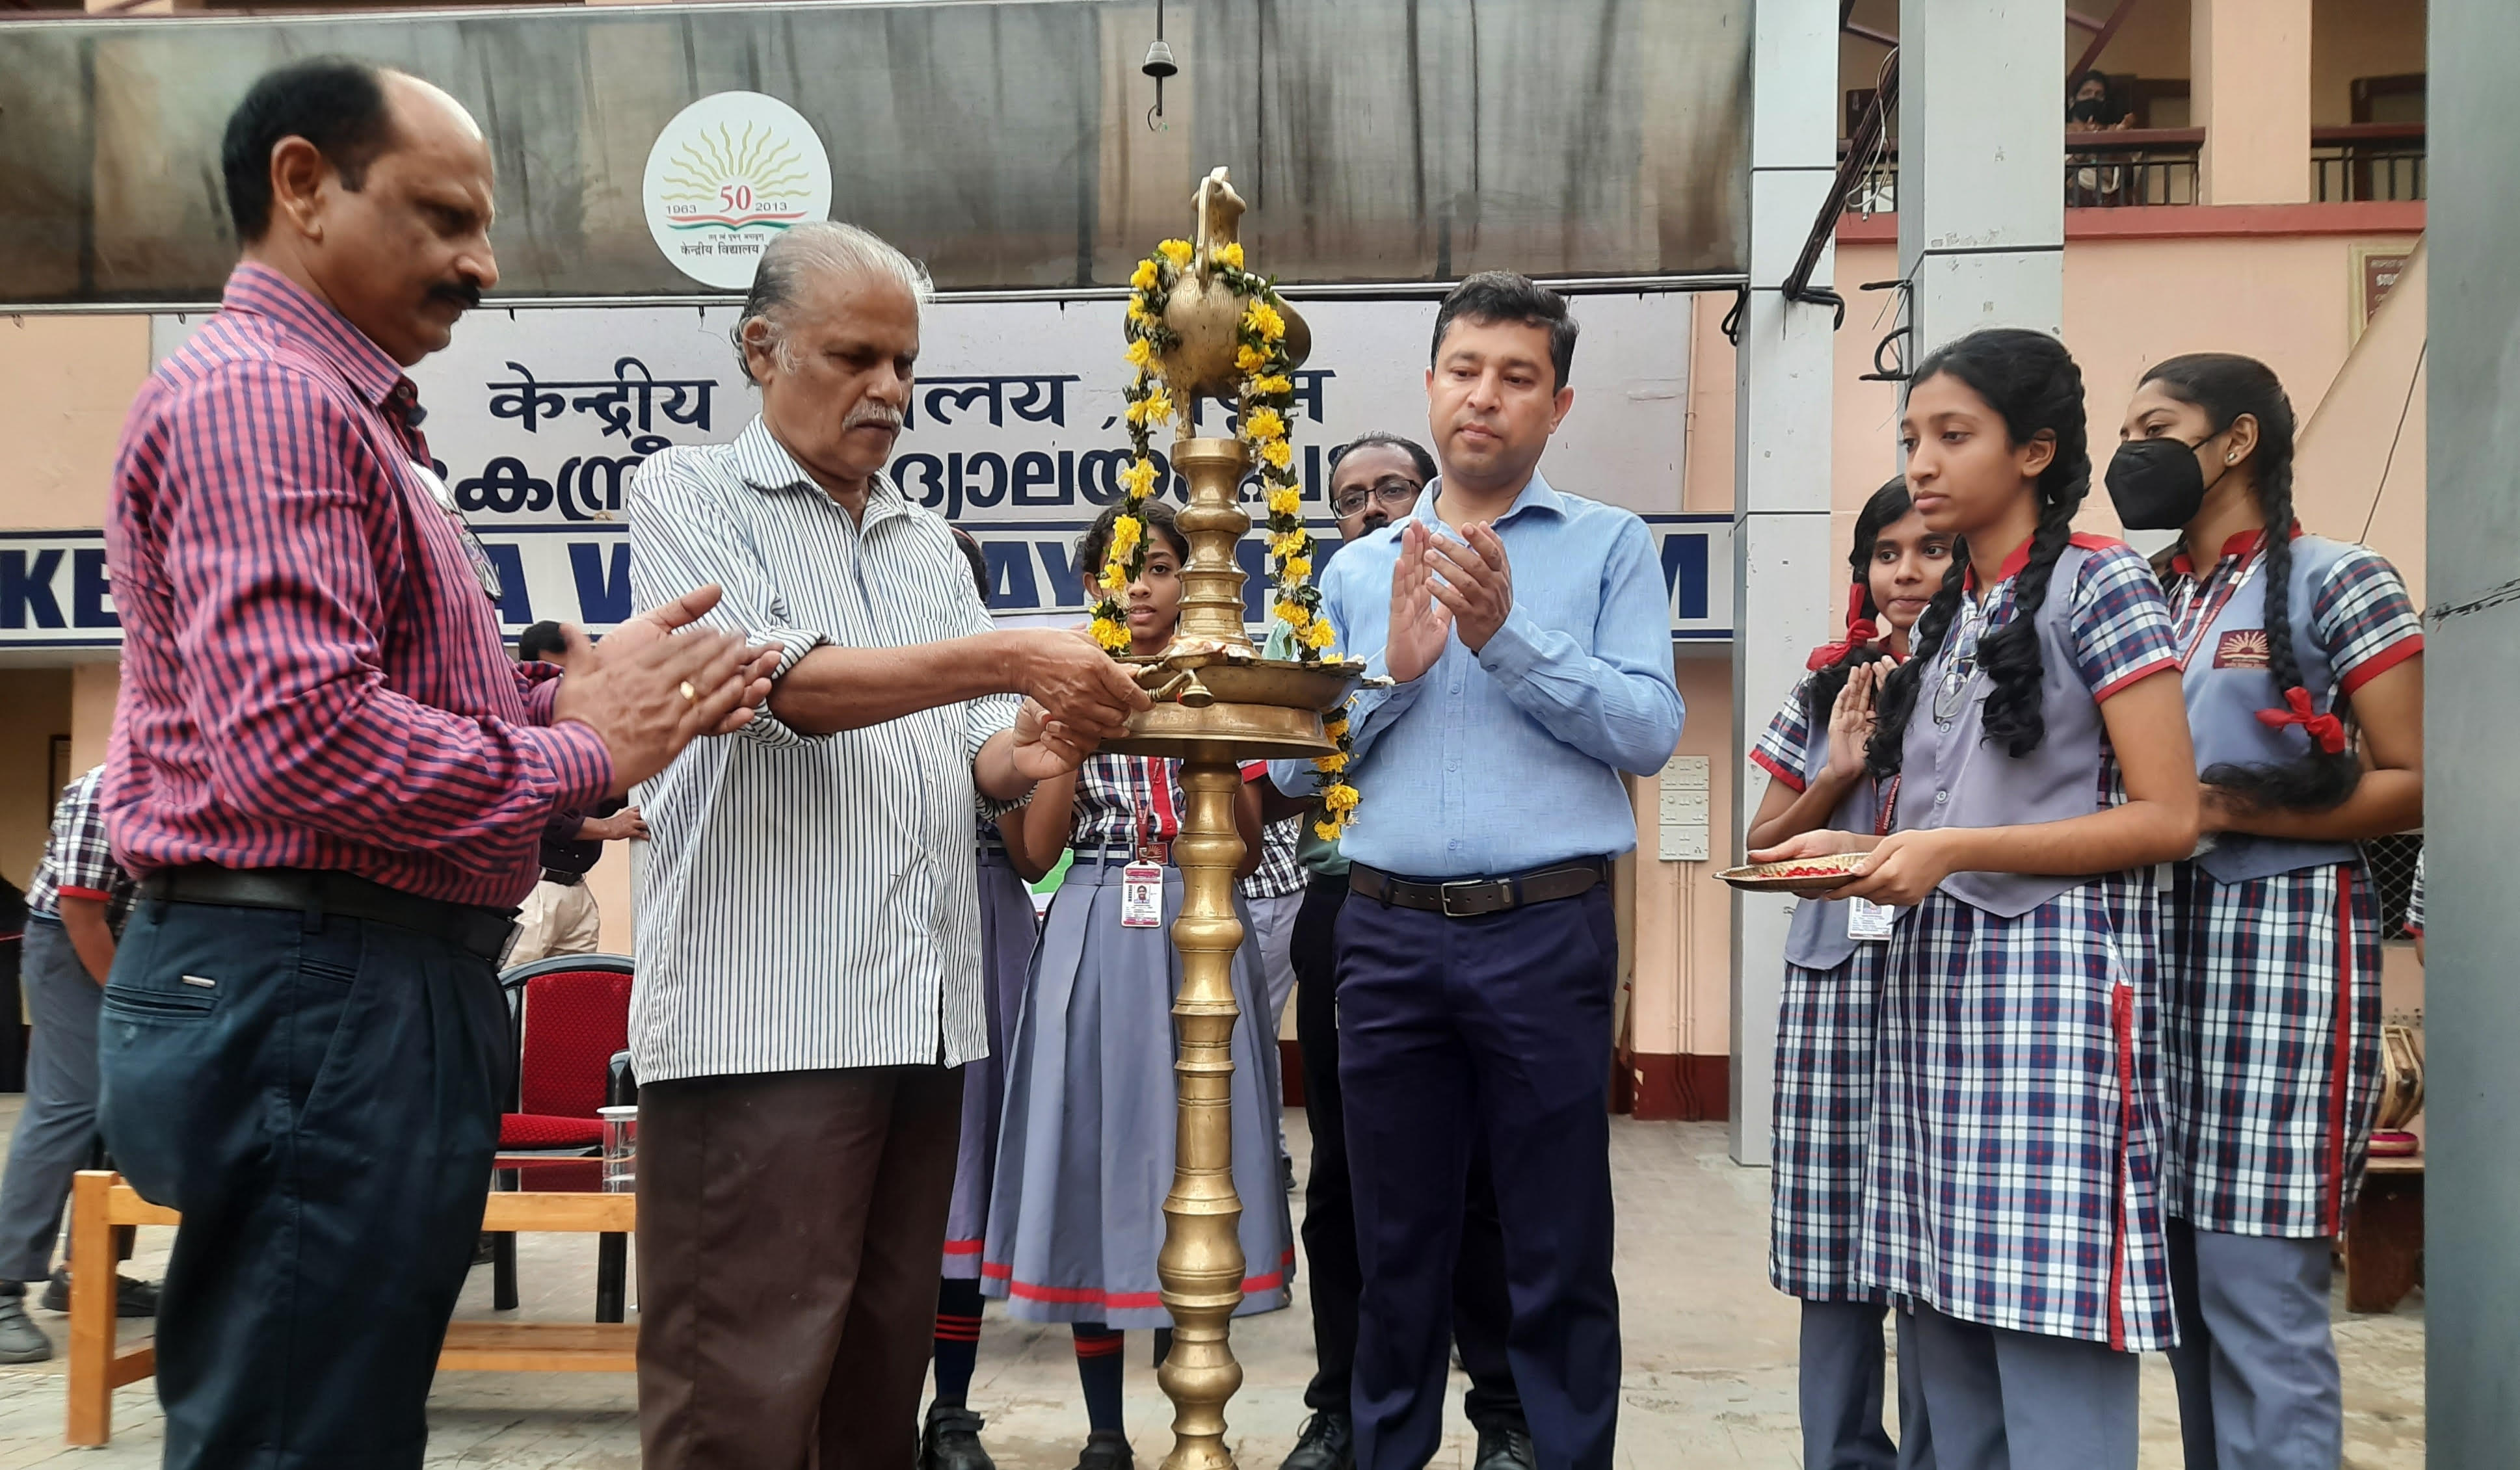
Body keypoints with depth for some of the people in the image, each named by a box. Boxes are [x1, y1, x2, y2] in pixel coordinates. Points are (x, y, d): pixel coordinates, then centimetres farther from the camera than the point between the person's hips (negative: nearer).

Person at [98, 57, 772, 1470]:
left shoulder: (349, 415, 22)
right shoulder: (257, 396, -12)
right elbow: (297, 738, -25)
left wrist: (576, 694, 3)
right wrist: (584, 750, -13)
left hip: (374, 986, 11)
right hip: (312, 993, -11)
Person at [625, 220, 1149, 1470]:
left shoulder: (929, 542, 20)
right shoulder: (692, 496, 3)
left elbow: (965, 766, 17)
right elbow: (777, 680, -14)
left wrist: (1025, 753, -7)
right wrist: (1008, 659, -20)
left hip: (927, 1020, 6)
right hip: (762, 1021, -6)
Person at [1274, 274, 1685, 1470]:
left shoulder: (1610, 547, 5)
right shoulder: (1357, 571, 14)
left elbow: (1652, 731, -8)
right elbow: (1297, 763, 8)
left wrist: (1509, 635, -14)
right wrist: (1394, 671, -7)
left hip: (1547, 932, -3)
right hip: (1388, 934, 3)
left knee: (1558, 1257, 5)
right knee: (1397, 1247, 13)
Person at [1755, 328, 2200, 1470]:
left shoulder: (2100, 583, -2)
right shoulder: (1945, 616, 19)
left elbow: (2166, 816, -10)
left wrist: (1959, 850, -16)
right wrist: (1861, 851, 5)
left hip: (2049, 974, -7)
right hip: (1931, 974, 7)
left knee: (2049, 1350, -9)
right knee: (1949, 1345, 8)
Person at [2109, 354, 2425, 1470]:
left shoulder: (2335, 584, -3)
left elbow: (2413, 783, -9)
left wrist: (2238, 813, -19)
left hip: (2280, 944, -6)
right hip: (2155, 946, 7)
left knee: (2259, 1294, -8)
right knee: (2183, 1282, 9)